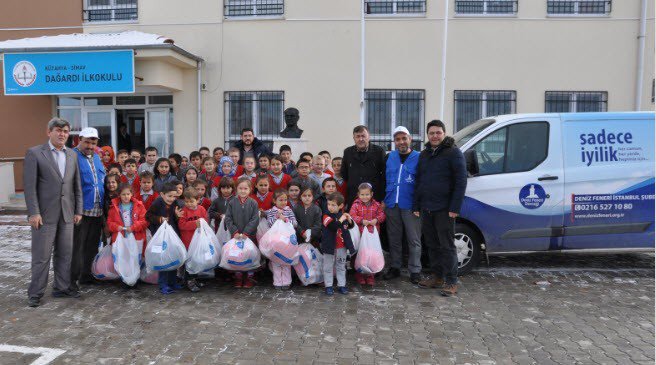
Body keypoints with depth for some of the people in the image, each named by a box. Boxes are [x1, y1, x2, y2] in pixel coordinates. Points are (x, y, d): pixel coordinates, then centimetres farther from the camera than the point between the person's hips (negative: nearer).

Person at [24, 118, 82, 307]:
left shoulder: (72, 155, 11)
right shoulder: (34, 153, -4)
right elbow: (29, 186, -8)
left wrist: (78, 210, 8)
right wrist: (34, 213, -13)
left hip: (67, 214, 5)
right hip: (45, 214, -5)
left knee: (65, 254, 11)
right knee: (41, 256, 2)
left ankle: (62, 288, 23)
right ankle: (35, 293, 14)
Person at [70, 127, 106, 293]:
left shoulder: (96, 157, 15)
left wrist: (103, 203, 16)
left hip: (97, 210, 7)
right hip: (80, 210, -7)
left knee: (92, 246, 14)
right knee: (77, 247, -2)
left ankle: (86, 275, 26)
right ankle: (72, 279, 7)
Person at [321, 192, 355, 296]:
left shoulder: (342, 214, 3)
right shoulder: (326, 216, -13)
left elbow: (350, 226, 14)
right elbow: (333, 226, -31)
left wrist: (349, 219, -5)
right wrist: (341, 220, -22)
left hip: (342, 246, 5)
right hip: (329, 246, -4)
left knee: (341, 266, 14)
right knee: (328, 267, 6)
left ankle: (341, 285, 24)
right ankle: (328, 286, 16)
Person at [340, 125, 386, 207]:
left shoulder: (379, 151, 1)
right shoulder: (348, 152, 11)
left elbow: (384, 176, 0)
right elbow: (343, 175, 17)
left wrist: (383, 199, -4)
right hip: (352, 200, 3)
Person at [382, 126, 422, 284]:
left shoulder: (419, 158, -2)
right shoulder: (389, 157, 10)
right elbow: (384, 178, 15)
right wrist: (383, 199, 8)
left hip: (410, 206, -4)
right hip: (392, 205, 4)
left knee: (414, 240, 2)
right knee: (394, 239, 13)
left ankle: (415, 271, 11)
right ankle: (395, 268, 25)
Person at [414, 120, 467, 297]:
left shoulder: (453, 152, -5)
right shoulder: (424, 154, 15)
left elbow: (461, 181, -11)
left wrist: (455, 208, -17)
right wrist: (416, 205, 11)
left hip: (444, 209, -6)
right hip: (426, 209, 7)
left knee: (447, 246, -2)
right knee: (432, 245, 13)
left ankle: (451, 282, 6)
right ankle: (437, 277, 24)